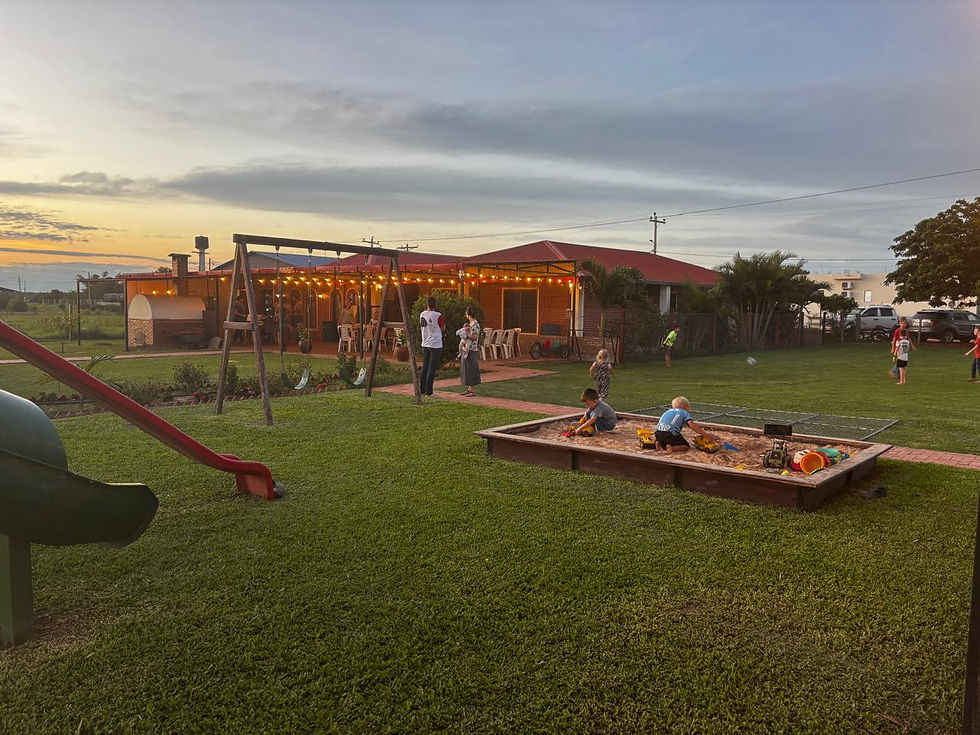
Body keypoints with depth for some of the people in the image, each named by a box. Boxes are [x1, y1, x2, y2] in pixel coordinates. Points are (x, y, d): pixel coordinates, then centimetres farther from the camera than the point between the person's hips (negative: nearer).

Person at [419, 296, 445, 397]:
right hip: (435, 345, -6)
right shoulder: (437, 315, -14)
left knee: (425, 368, 14)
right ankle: (428, 392, -2)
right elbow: (443, 328, -2)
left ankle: (422, 390, 18)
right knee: (432, 369, -2)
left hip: (425, 344, 6)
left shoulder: (422, 315, 3)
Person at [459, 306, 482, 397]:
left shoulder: (475, 324, -13)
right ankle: (469, 388, 21)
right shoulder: (470, 323, 14)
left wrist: (466, 334, -14)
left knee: (471, 369, -6)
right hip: (466, 349, 9)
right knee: (466, 369, 13)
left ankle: (473, 390, -1)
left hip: (472, 350, -9)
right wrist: (464, 330, 1)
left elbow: (475, 337, -20)